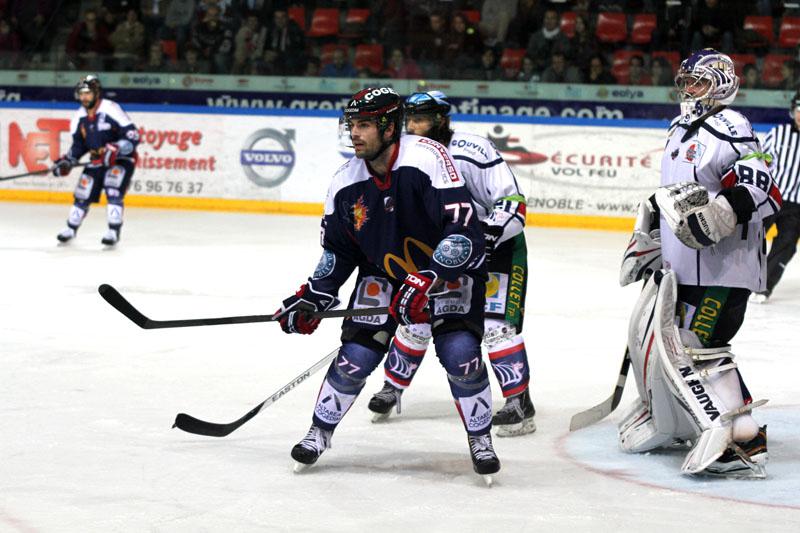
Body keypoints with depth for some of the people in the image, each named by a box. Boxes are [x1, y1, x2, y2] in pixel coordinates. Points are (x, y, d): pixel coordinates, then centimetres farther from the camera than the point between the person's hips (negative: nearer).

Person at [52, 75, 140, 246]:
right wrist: (67, 162, 0)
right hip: (97, 160, 6)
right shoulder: (79, 117, 2)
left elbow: (133, 135, -23)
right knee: (82, 195, 5)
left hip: (121, 159, -6)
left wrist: (115, 150, -33)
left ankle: (114, 231, -19)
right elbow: (78, 144, 13)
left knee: (113, 193, -24)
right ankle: (71, 229, 24)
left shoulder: (111, 110, -20)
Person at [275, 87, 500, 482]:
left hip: (448, 267, -4)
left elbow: (462, 227, -32)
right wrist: (311, 301, 0)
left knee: (460, 353, -18)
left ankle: (480, 438, 4)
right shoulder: (346, 182, -9)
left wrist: (426, 282, -37)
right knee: (355, 355, -5)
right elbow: (337, 249, 6)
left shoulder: (427, 158, -27)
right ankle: (320, 431, 18)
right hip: (383, 273, 4)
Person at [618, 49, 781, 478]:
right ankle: (670, 421, 35)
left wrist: (724, 211, -39)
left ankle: (743, 442, -20)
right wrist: (647, 240, 29)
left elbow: (762, 187, -25)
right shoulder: (681, 130, 19)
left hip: (721, 265, -10)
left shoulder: (728, 128, -13)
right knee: (649, 334, 17)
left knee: (691, 346, -18)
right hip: (680, 264, 10)